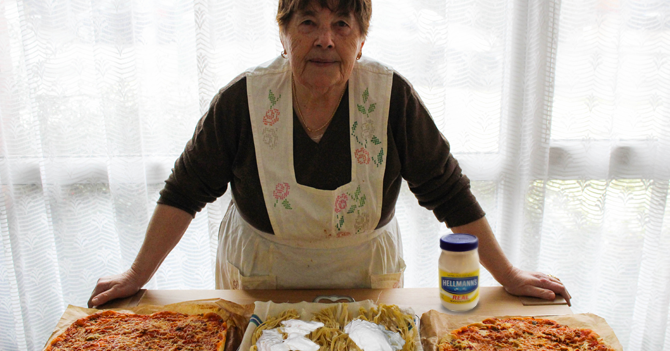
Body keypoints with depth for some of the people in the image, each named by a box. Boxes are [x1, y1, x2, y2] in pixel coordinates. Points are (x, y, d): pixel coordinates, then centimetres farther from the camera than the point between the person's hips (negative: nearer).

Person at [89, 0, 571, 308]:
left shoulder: (392, 97, -18)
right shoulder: (244, 99, -17)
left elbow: (448, 191, -11)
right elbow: (187, 189, -7)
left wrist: (509, 277, -8)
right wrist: (138, 276, -6)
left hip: (365, 283, 0)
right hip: (259, 284, 1)